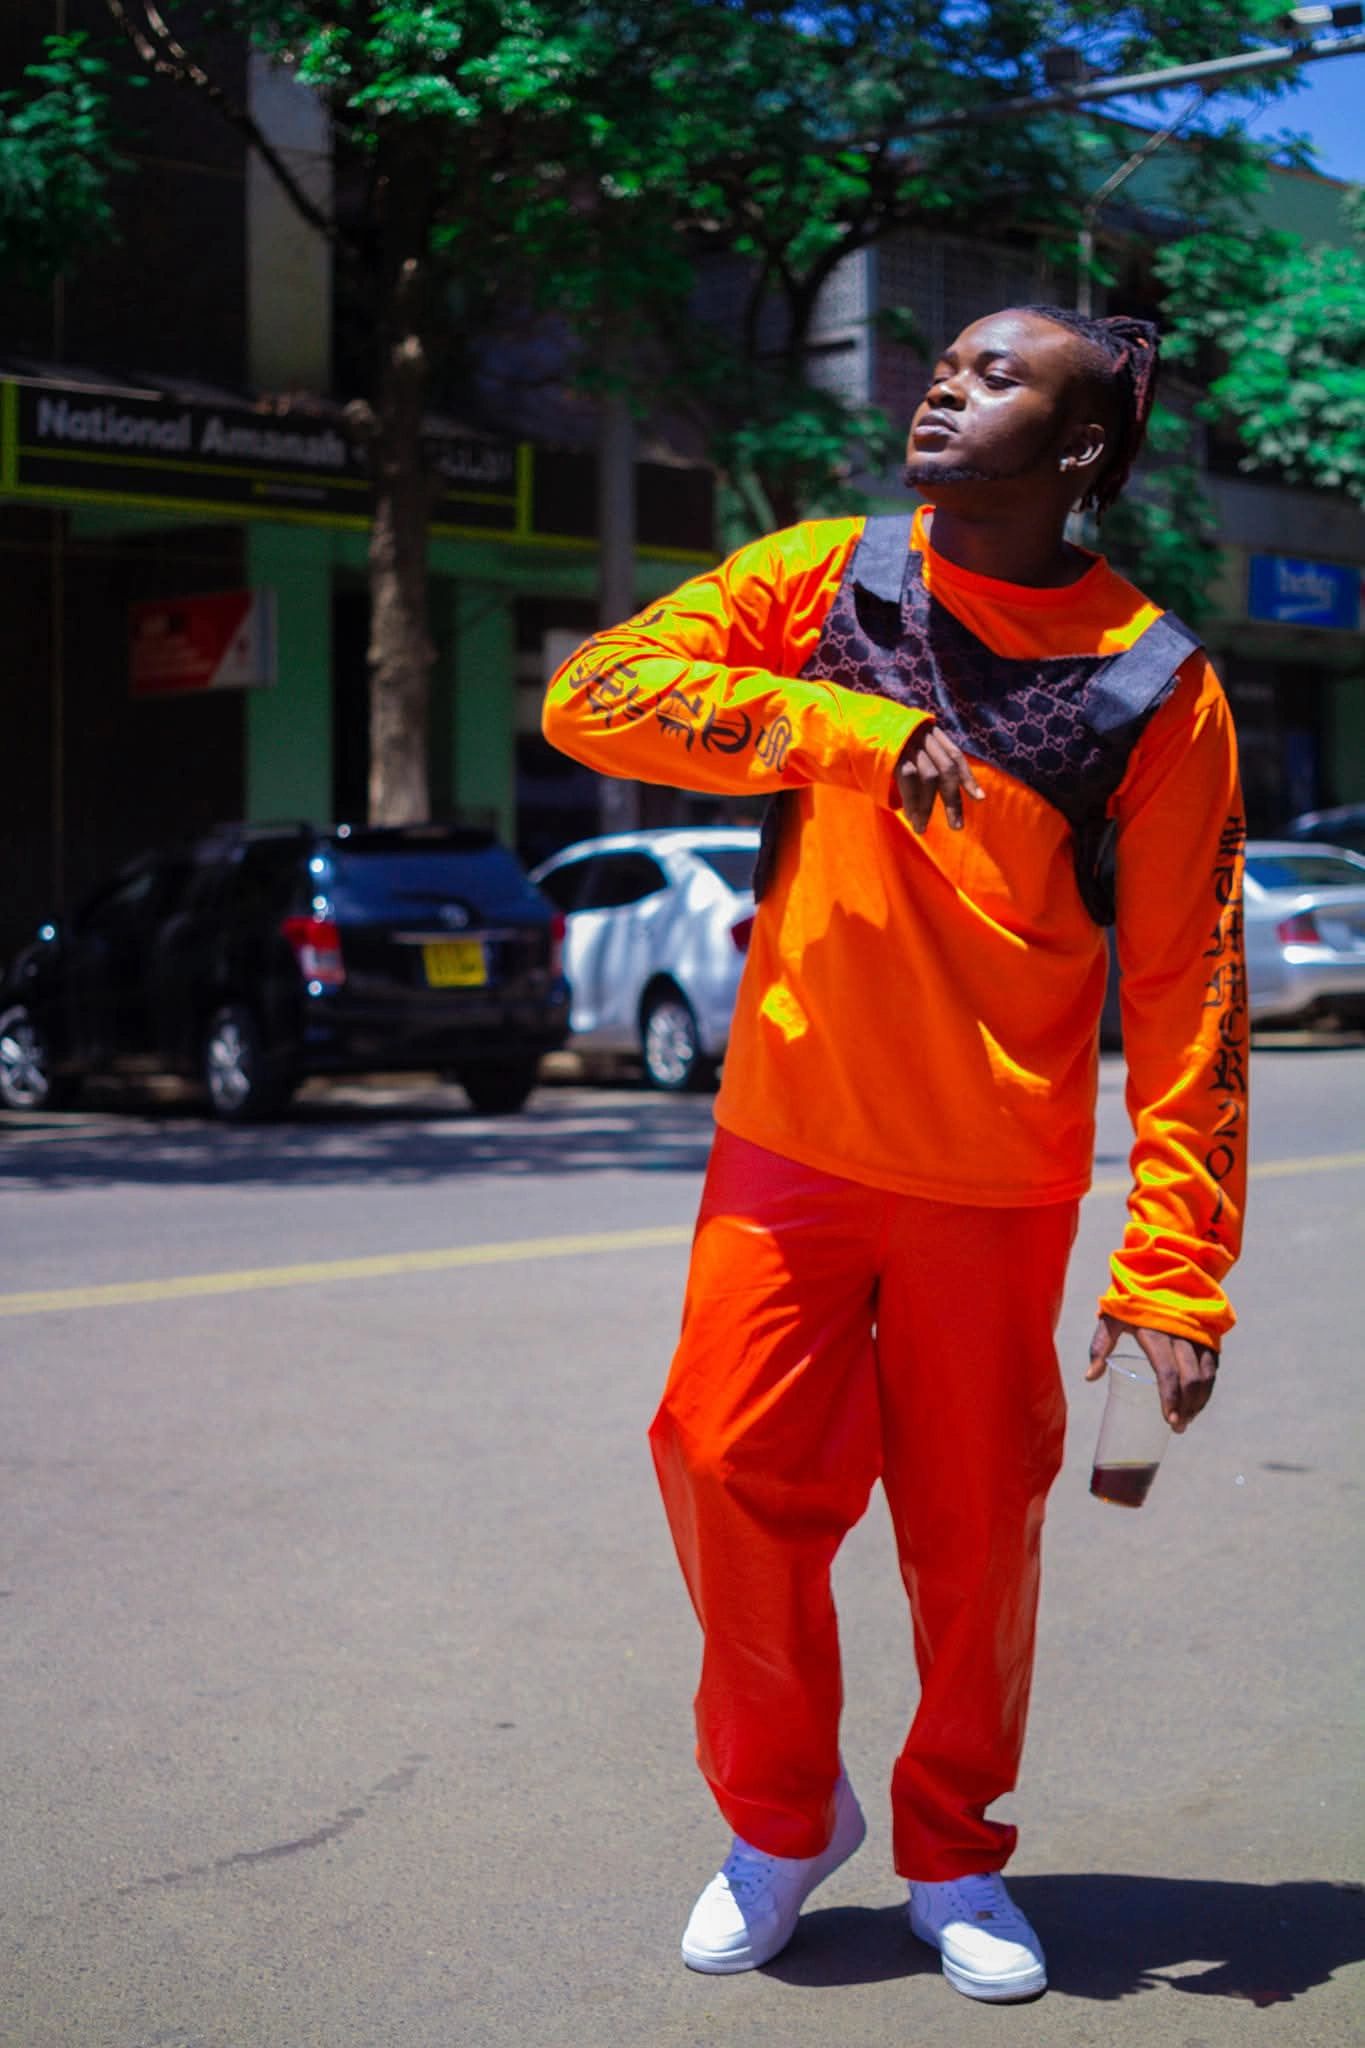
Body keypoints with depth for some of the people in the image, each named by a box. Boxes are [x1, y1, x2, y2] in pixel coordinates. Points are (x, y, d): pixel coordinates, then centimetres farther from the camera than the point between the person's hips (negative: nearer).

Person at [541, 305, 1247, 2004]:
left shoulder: (1154, 682, -7)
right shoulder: (820, 584, 1)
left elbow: (1187, 991, -7)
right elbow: (591, 693, -9)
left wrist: (1174, 1265, -12)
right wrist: (848, 731, -21)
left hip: (996, 1187, -2)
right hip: (789, 1142, 2)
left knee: (977, 1530, 6)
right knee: (730, 1471, 0)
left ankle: (953, 1855, 31)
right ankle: (783, 1817, 26)